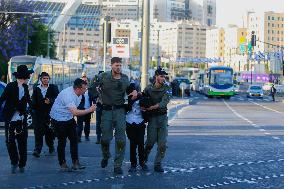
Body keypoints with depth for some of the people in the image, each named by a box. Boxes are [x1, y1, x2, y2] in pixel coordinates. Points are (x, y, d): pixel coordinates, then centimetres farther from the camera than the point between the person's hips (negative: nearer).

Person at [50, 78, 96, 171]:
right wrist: (90, 110, -35)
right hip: (59, 119, -8)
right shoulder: (68, 95, -32)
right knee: (62, 142, -2)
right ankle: (62, 164, 10)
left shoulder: (79, 94, -3)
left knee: (74, 140, 1)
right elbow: (75, 112, -41)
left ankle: (75, 163, 5)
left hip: (69, 118, 8)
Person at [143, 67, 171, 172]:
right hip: (152, 117, -1)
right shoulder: (149, 88, 1)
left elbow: (163, 103, -16)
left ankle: (158, 164, 9)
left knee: (162, 143, -3)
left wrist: (150, 108, -23)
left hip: (163, 117, 1)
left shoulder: (167, 89, -3)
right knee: (151, 141, -3)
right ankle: (144, 156, 27)